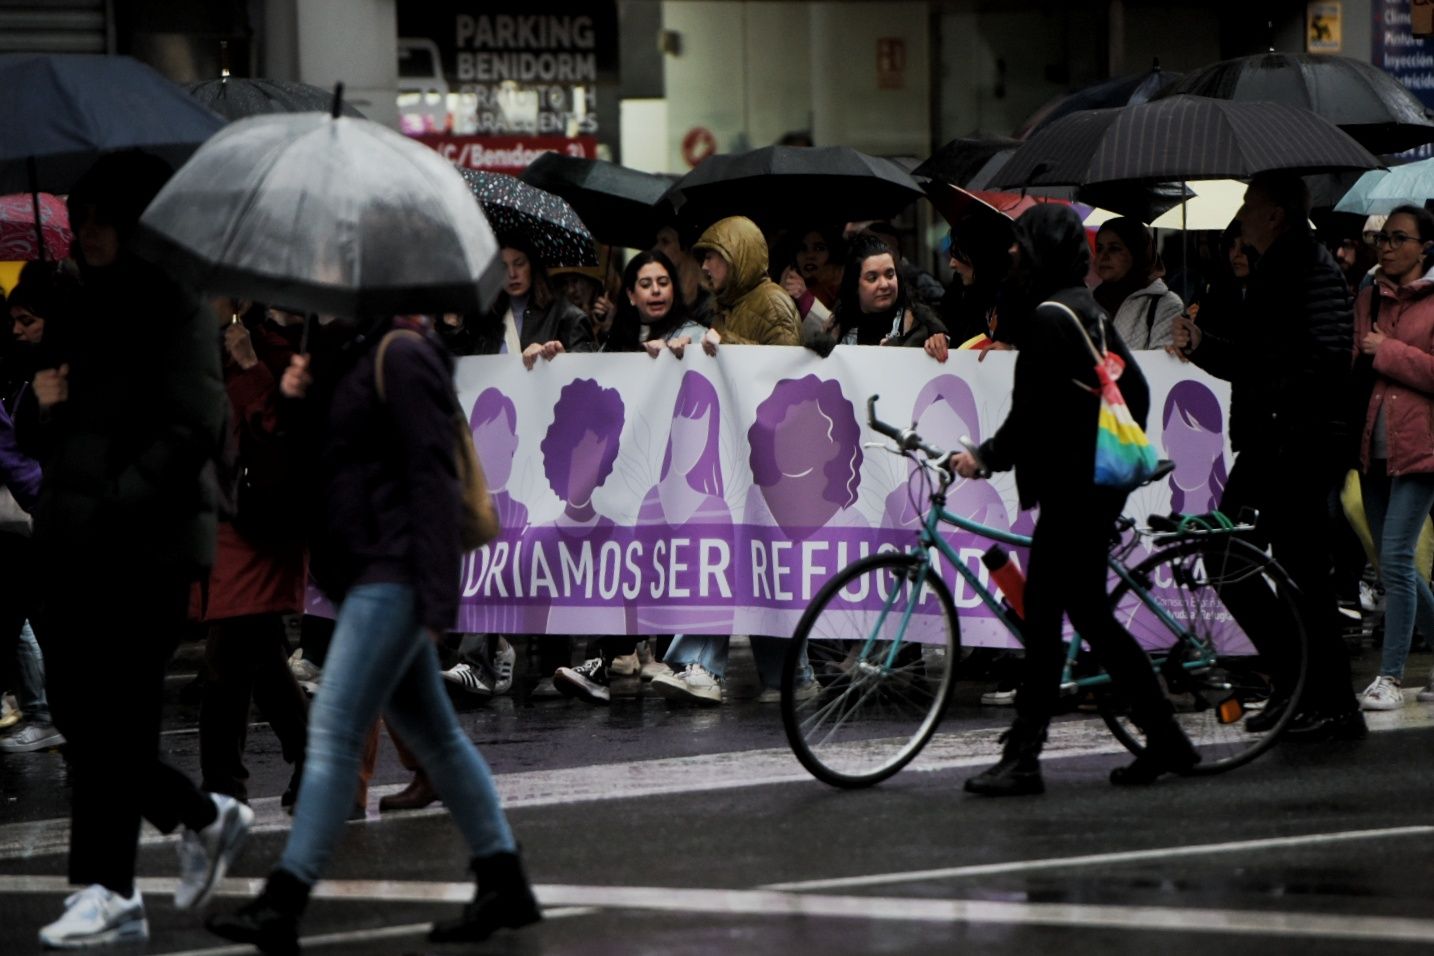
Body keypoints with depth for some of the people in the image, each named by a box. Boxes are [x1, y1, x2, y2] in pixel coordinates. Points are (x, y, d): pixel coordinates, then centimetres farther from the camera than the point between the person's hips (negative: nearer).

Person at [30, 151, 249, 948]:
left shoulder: (177, 307, -7)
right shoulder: (89, 309, 17)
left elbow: (195, 427, -15)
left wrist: (115, 510, -18)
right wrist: (51, 408, 0)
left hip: (146, 545, -8)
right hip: (75, 545, 8)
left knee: (113, 720, -7)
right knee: (78, 712, 6)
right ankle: (204, 817, 25)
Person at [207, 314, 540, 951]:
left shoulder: (401, 355, -11)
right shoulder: (349, 360, 17)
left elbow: (432, 476, -16)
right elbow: (339, 461, 21)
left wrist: (435, 597, -21)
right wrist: (302, 400, 2)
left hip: (392, 576, -10)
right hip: (369, 577, 10)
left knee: (334, 729, -13)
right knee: (431, 733, 12)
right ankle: (505, 885, 17)